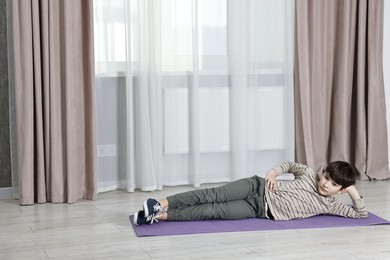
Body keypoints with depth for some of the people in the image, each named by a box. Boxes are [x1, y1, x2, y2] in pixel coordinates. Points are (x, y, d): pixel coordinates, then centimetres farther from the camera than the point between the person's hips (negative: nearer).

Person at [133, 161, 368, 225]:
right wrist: (274, 171, 4)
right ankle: (160, 204, -26)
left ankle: (159, 216, -26)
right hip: (260, 188, 1)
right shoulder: (310, 174, 7)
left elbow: (361, 214, 4)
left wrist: (354, 192, -8)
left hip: (261, 210, -1)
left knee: (215, 211, -19)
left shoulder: (329, 205, 5)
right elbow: (292, 165, 22)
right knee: (214, 195, -23)